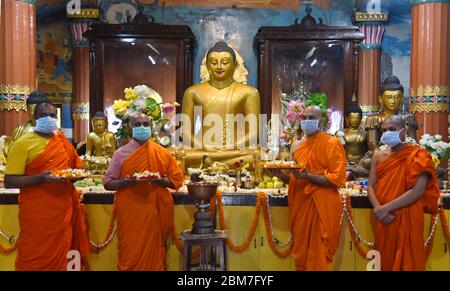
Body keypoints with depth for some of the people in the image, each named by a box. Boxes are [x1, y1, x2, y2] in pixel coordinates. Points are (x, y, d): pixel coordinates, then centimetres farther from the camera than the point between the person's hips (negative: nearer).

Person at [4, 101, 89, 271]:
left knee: (61, 258, 13)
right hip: (36, 214, -4)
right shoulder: (23, 143, -6)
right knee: (35, 260, 5)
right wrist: (41, 178, -23)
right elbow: (9, 181, -10)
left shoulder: (63, 141, 9)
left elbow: (78, 168, 19)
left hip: (63, 211, 5)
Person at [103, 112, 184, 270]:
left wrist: (161, 181, -13)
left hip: (155, 212, 1)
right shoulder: (121, 153, 4)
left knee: (153, 253, 6)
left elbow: (177, 180, 7)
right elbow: (107, 183, 3)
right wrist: (126, 182, -16)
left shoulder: (163, 154, 6)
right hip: (129, 213, 0)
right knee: (130, 253, 3)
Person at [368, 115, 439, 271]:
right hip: (383, 219, 4)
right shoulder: (378, 156, 7)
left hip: (407, 218, -4)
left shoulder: (417, 155, -8)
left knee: (407, 260, 4)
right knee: (385, 259, 14)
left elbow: (418, 191, -17)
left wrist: (386, 208, -18)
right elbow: (371, 187, 4)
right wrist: (378, 208, -15)